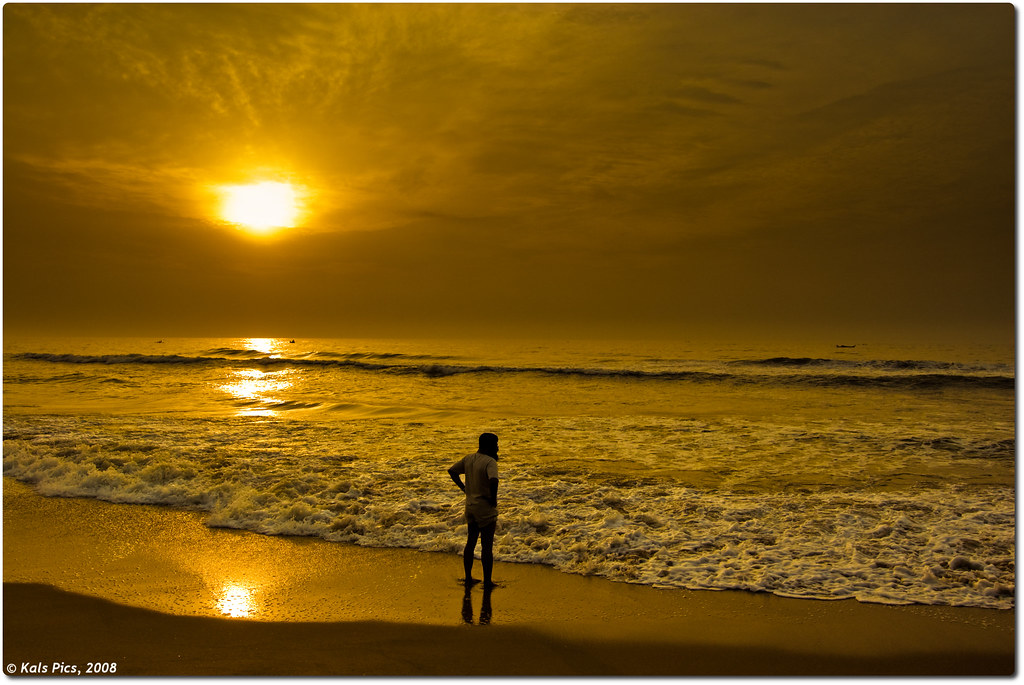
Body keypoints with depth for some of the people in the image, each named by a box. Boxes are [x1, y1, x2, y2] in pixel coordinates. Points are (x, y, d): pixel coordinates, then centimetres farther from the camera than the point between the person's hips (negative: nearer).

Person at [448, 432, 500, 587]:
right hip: (485, 509, -7)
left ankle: (468, 578, 28)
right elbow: (493, 480, -37)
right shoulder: (490, 461, -20)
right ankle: (487, 581, 12)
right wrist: (494, 499, -21)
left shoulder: (468, 458, 4)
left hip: (470, 506, 7)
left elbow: (452, 471, 13)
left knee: (470, 543, 18)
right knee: (487, 546, 4)